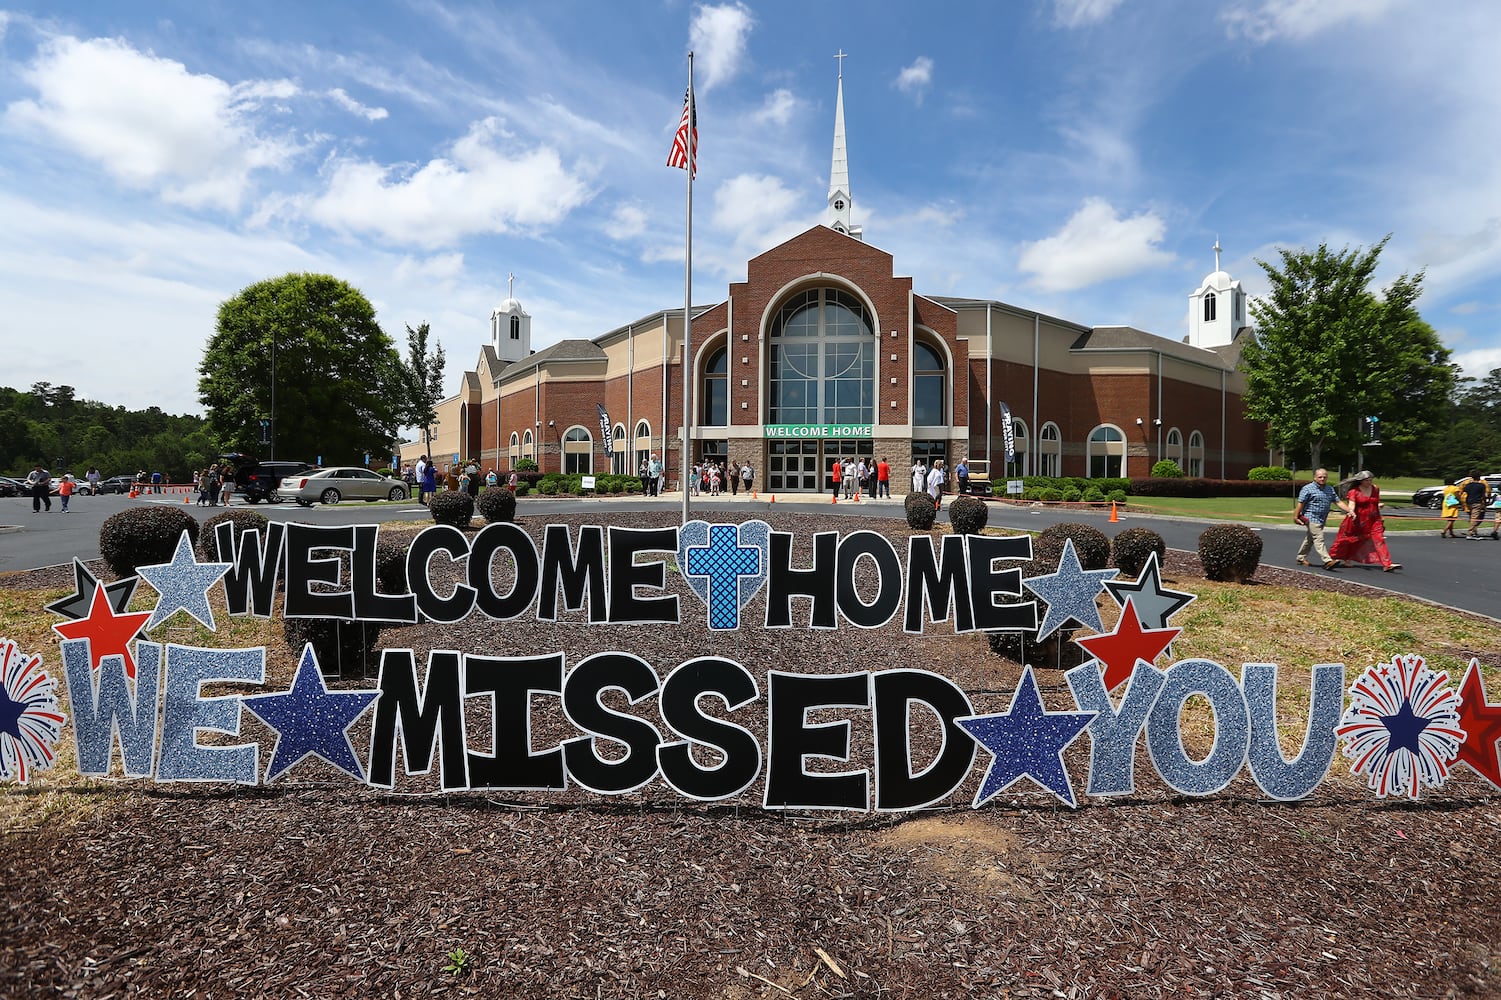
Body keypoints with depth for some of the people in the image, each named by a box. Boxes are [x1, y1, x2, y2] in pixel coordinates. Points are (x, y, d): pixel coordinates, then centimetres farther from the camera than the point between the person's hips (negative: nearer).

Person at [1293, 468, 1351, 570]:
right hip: (1311, 518, -7)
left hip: (1321, 520, 7)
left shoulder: (1330, 489, 14)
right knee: (1319, 539, -14)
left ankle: (1301, 558, 25)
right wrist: (1296, 517, -11)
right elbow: (1300, 504, -8)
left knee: (1309, 539, 14)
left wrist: (1350, 510, 0)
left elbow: (1338, 502, 12)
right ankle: (1327, 561, -21)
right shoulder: (1308, 489, -6)